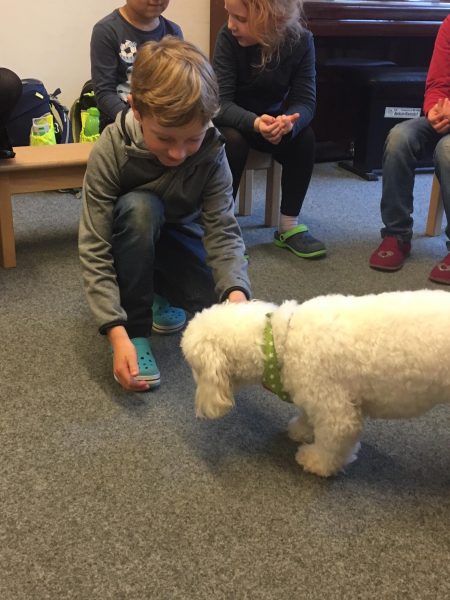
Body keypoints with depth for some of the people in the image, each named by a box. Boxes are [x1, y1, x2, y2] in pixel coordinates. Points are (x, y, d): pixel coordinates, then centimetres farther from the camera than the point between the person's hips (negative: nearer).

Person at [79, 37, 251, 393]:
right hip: (129, 240, -2)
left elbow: (223, 230, -29)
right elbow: (94, 250, -32)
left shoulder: (211, 151, -26)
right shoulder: (111, 150, -31)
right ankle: (137, 329, -21)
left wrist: (236, 290, -50)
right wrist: (117, 333, -41)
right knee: (139, 206, -37)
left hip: (179, 236, 2)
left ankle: (161, 290, 13)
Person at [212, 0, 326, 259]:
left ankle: (289, 226, -12)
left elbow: (306, 100, -21)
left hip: (274, 117, 2)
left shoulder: (301, 41, -18)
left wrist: (290, 121, -46)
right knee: (233, 141, -33)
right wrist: (254, 122, -49)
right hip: (233, 119, -2)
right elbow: (221, 101, -29)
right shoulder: (228, 37, -23)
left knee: (304, 137, -25)